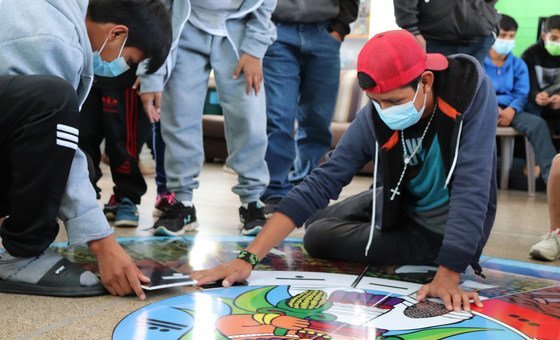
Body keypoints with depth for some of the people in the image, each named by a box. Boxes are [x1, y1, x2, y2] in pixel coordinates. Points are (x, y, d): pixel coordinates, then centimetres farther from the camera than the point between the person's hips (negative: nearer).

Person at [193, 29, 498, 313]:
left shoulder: (472, 91, -32)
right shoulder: (374, 119, -21)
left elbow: (471, 187, -34)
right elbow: (320, 183, -24)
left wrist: (448, 275, -41)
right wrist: (249, 258, -32)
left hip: (446, 230, -5)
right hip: (403, 205, 6)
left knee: (319, 238, -10)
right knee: (316, 220, 17)